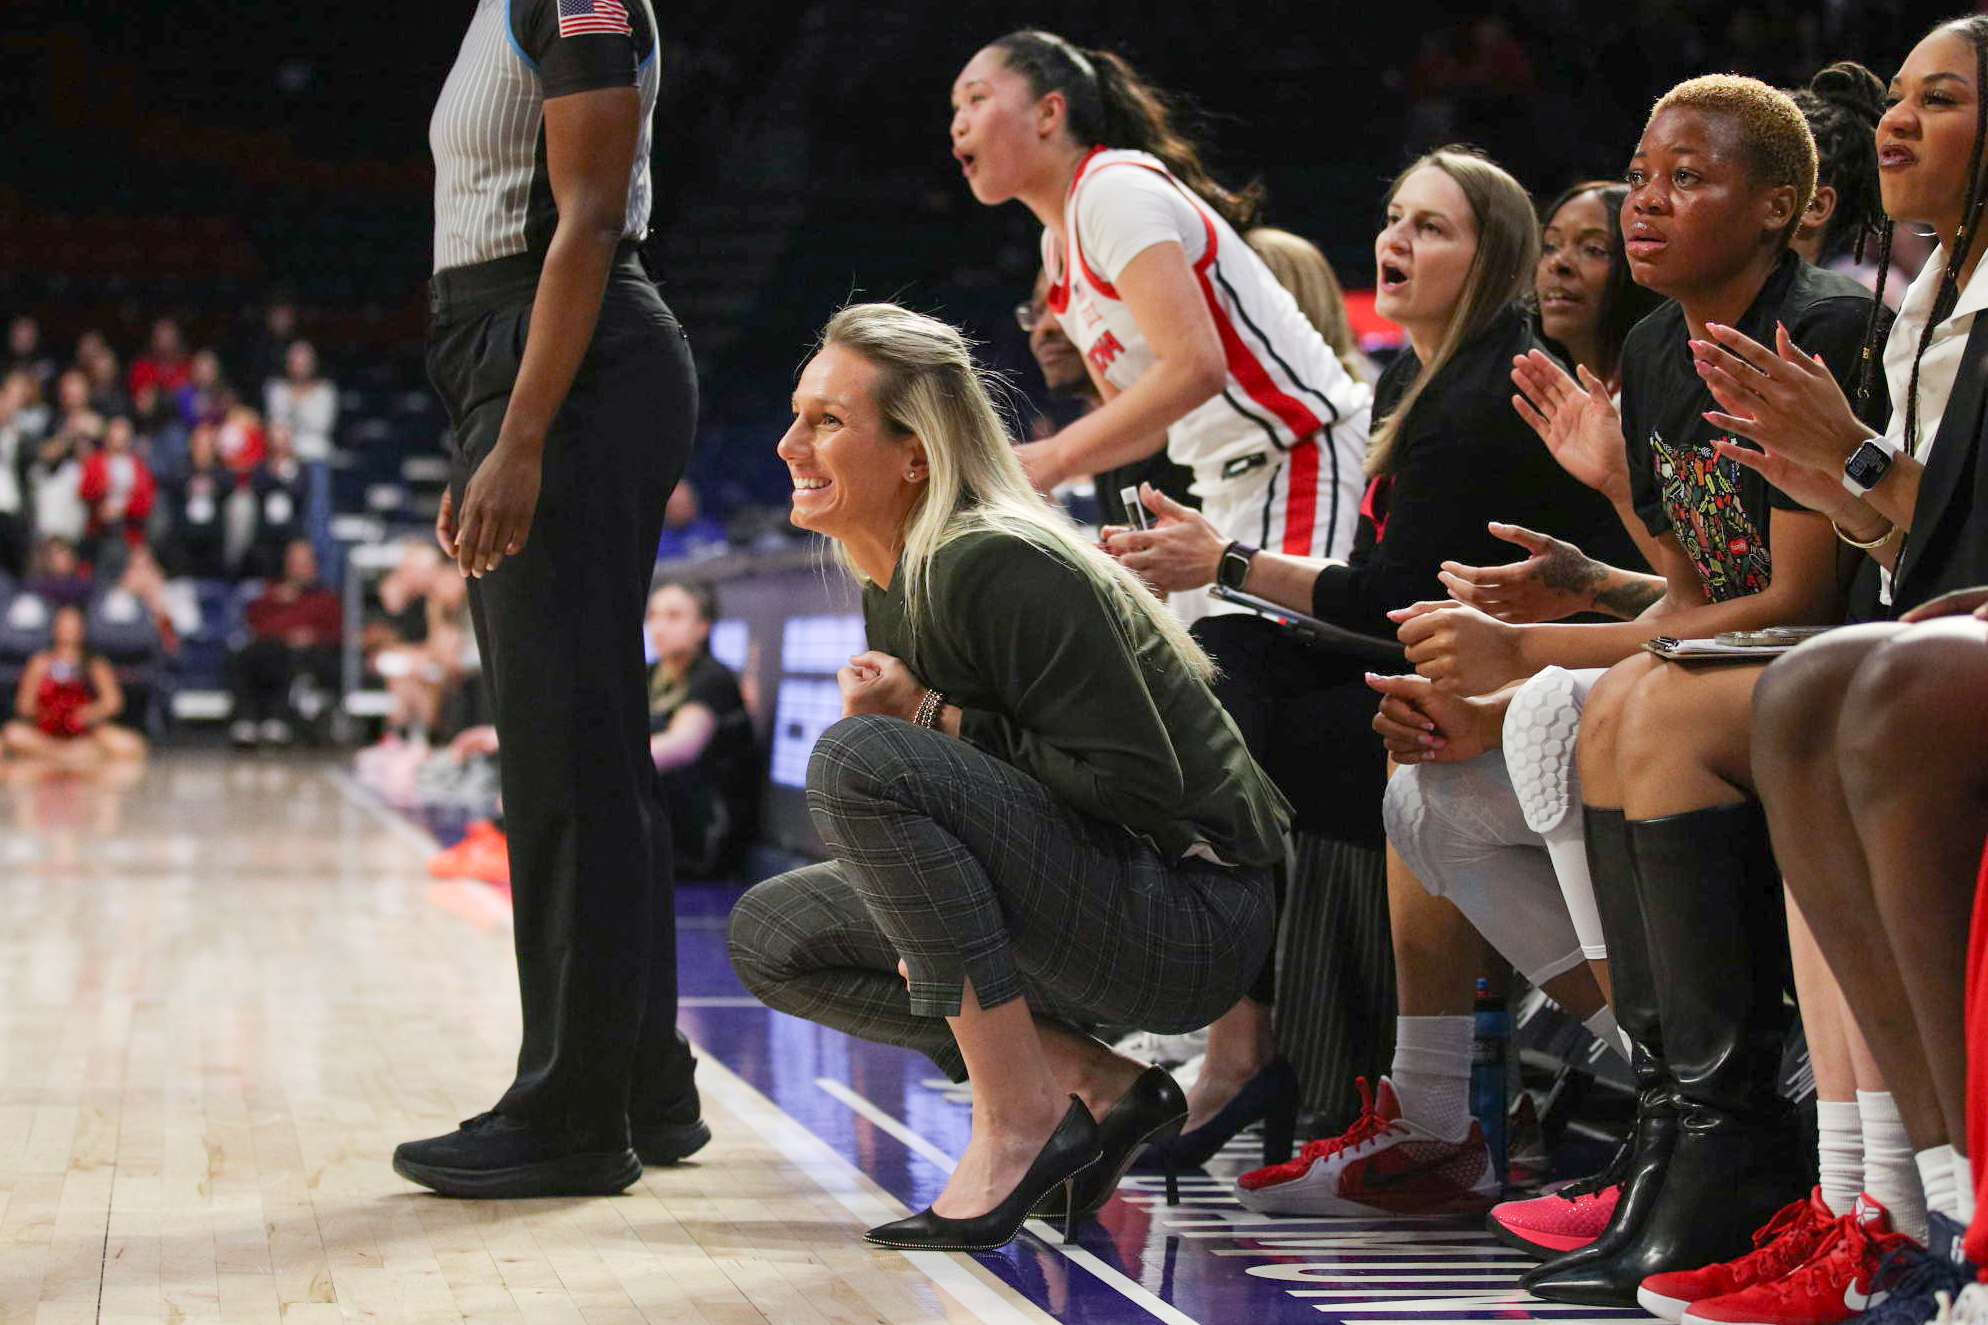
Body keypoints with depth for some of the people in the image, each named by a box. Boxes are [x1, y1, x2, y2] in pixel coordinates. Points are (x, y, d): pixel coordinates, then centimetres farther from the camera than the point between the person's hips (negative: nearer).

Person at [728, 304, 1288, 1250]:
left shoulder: (996, 569, -19)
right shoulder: (896, 589, 10)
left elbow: (1140, 785, -23)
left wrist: (930, 718, -17)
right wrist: (927, 926, 0)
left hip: (1185, 920, -10)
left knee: (857, 759, -24)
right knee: (770, 933, 8)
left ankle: (1015, 1120, -18)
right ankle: (1098, 1089, 2)